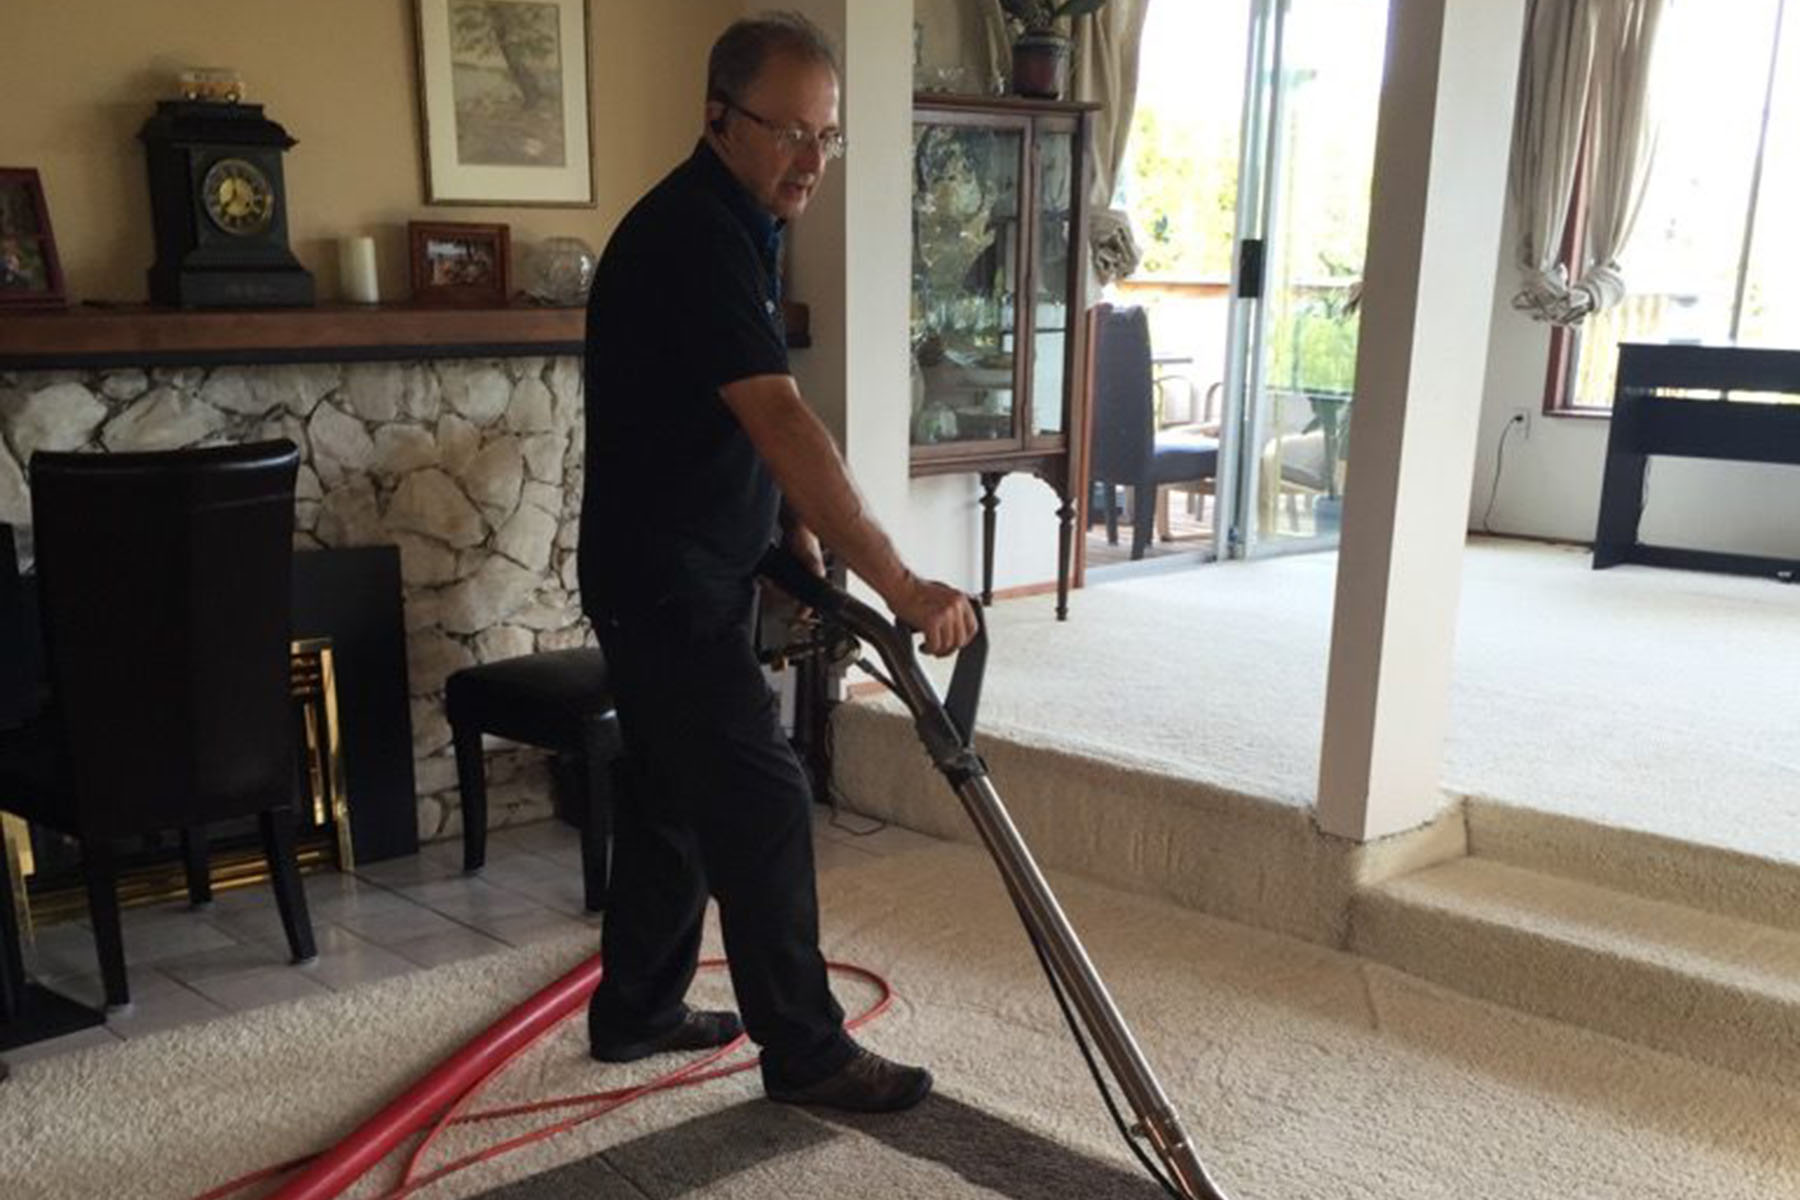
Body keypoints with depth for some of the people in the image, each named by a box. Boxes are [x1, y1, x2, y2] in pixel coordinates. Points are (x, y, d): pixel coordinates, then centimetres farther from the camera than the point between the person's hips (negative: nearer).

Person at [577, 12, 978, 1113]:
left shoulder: (735, 224, 11)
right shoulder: (690, 236, -23)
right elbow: (783, 424, -32)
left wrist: (790, 526, 9)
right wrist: (899, 585, -35)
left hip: (683, 573, 10)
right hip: (666, 581, -10)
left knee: (676, 795, 17)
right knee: (763, 802, -4)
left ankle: (636, 1011, 31)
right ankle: (805, 1049, 10)